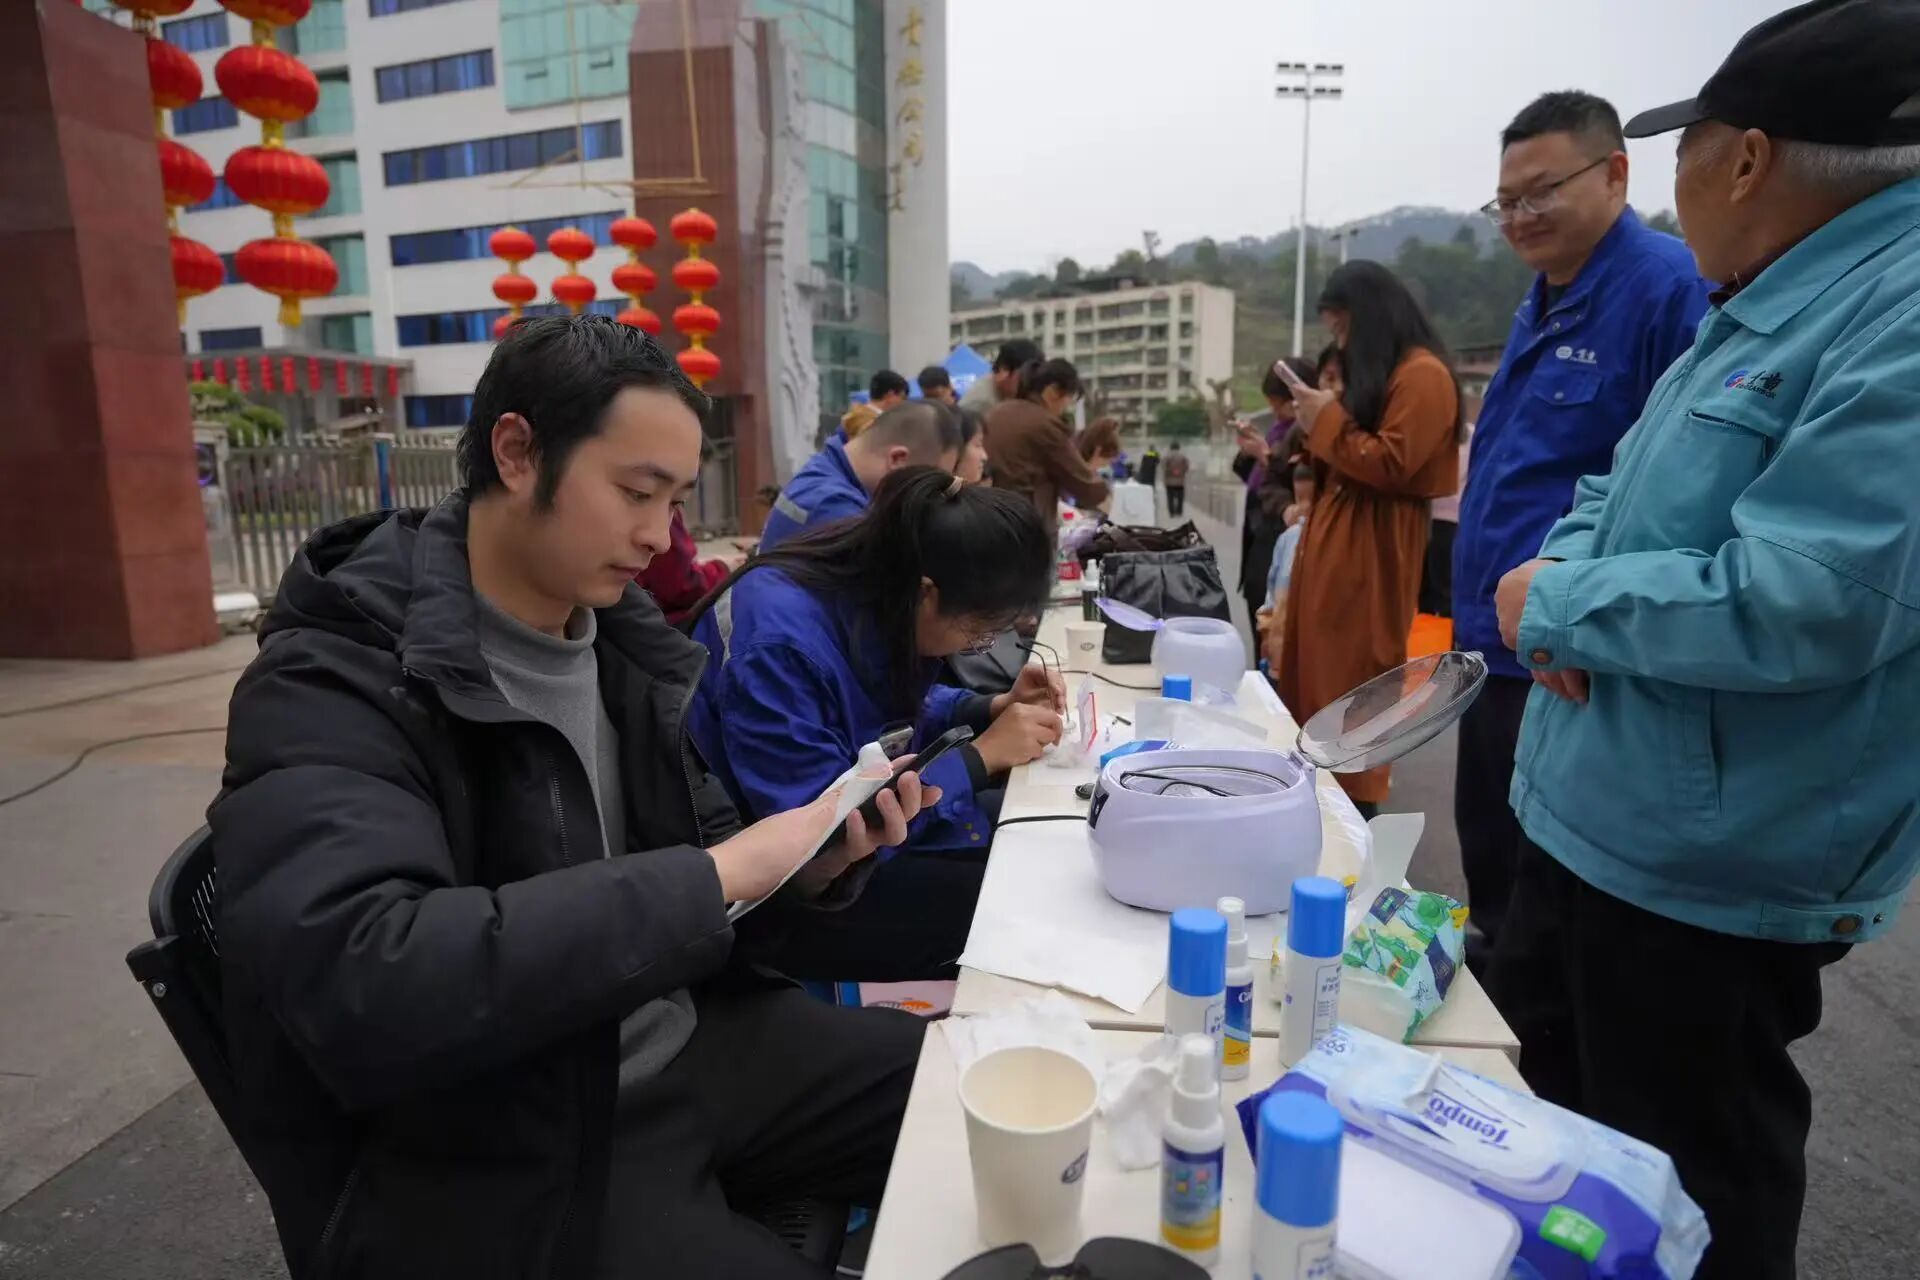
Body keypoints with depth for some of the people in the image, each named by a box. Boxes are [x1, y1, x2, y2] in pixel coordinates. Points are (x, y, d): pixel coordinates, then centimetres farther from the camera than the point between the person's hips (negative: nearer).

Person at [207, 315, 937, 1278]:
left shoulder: (622, 638, 3)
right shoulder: (334, 685, -18)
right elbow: (361, 988, -33)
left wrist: (813, 859, -10)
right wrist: (719, 874, -30)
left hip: (692, 1043, 7)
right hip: (494, 1165, -6)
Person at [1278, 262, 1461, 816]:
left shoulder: (1423, 375, -11)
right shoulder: (1376, 372, 21)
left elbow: (1391, 465, -18)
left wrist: (1328, 420, -10)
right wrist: (1319, 426, 13)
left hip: (1372, 552, -10)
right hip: (1335, 540, 10)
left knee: (1355, 686, -5)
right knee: (1318, 676, 9)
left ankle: (1356, 805, 4)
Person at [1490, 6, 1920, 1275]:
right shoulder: (1760, 310, 11)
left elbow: (1807, 606, -32)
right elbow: (1624, 491, 16)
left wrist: (1559, 602, -17)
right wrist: (1567, 574, -7)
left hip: (1702, 873, -9)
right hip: (1593, 817, 10)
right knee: (1541, 1118, 28)